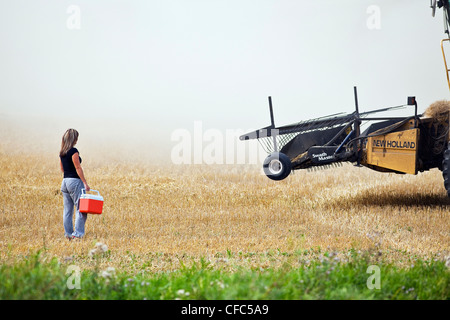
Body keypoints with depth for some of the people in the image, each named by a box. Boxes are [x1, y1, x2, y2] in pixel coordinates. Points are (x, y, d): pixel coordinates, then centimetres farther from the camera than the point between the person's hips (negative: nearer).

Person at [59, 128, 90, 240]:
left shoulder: (62, 153, 10)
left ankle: (68, 234, 12)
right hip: (75, 181, -8)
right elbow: (78, 168, -15)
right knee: (81, 208, -4)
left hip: (65, 181, 8)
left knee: (67, 210, 10)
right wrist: (85, 183, -13)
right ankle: (78, 233, -10)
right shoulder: (73, 151, -13)